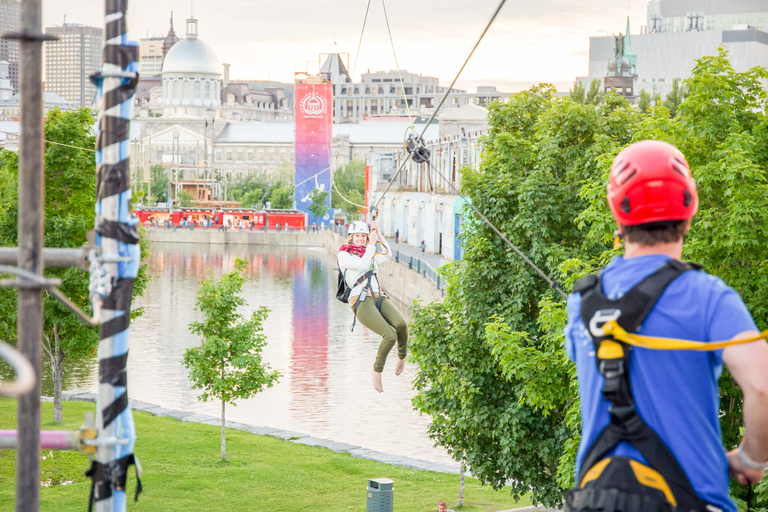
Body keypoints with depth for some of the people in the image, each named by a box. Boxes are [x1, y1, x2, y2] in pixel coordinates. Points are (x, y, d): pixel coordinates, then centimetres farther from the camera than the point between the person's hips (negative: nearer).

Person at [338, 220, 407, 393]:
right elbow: (362, 265, -8)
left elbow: (387, 255, 8)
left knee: (401, 324, -28)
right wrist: (372, 244, 0)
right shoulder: (344, 255, 9)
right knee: (390, 335, -25)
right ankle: (377, 371, -4)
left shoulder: (371, 256, 28)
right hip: (362, 301, -5)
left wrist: (378, 233, 4)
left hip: (379, 298, 5)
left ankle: (402, 357, -3)